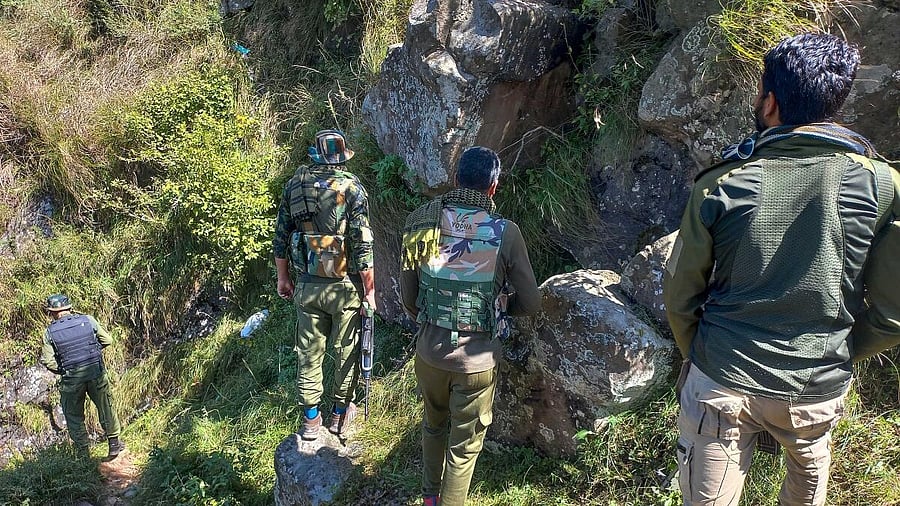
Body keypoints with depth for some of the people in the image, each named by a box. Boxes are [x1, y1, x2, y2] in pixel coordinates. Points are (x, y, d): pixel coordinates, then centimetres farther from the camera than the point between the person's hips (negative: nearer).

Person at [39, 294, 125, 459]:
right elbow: (108, 340, 2)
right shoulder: (88, 320, -4)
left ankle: (83, 452, 22)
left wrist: (61, 371, 12)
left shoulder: (50, 332, -6)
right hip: (96, 373, 1)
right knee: (106, 407, 17)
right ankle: (114, 444, 27)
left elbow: (47, 360, -5)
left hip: (71, 378, -1)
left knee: (74, 416, 16)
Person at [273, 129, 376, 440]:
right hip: (345, 287, -3)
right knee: (345, 353, 14)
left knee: (309, 353, 14)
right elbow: (363, 245, -14)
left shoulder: (294, 184, 1)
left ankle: (310, 420, 23)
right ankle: (340, 414, 28)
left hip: (307, 286, 3)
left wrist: (283, 277, 17)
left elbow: (281, 236, 6)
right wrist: (370, 289, -6)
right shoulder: (351, 188, -12)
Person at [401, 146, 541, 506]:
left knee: (434, 425, 29)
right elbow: (530, 303, -8)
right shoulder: (505, 233, -14)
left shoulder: (421, 221, -8)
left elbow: (408, 296, -1)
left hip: (430, 351, 4)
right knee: (465, 444, 16)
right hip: (477, 358, -3)